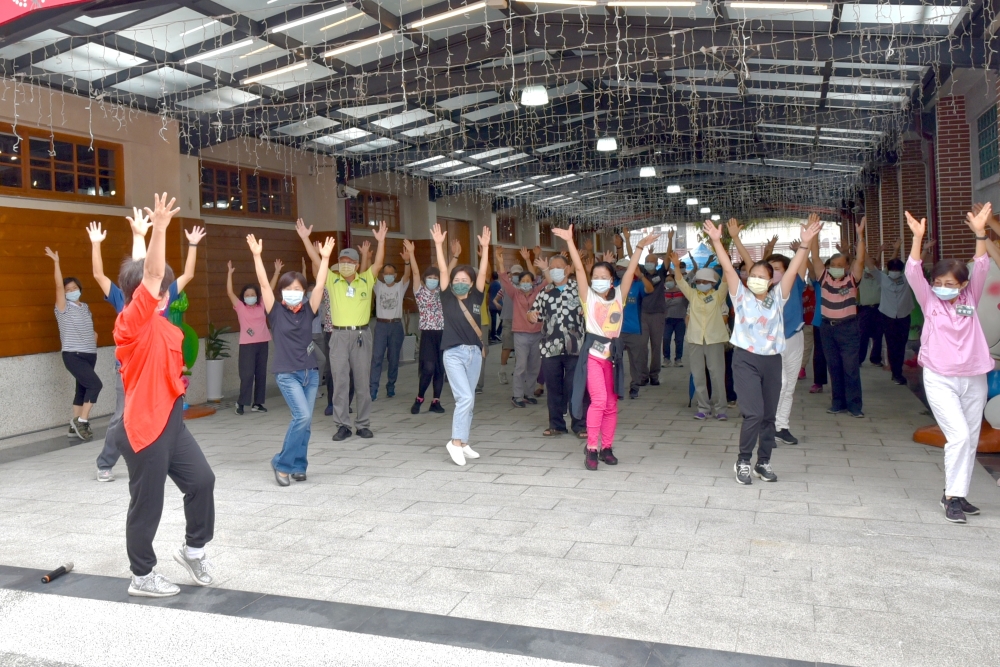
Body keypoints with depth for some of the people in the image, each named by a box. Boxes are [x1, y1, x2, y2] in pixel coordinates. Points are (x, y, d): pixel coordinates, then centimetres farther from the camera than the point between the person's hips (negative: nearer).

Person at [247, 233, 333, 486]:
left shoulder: (308, 310, 4)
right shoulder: (276, 311, -2)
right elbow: (264, 284, -11)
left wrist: (325, 257, -7)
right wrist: (257, 255, -18)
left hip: (310, 372, 4)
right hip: (287, 374, -4)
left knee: (305, 422, 6)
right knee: (302, 417, -17)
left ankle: (297, 466, 19)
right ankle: (282, 463, -1)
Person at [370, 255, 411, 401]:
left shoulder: (400, 287, 6)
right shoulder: (378, 286, 9)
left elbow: (407, 276, -12)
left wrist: (407, 261, -31)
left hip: (396, 325, 0)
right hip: (381, 325, 0)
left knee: (394, 358, 5)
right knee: (377, 357, -7)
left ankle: (391, 387, 16)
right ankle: (373, 388, -9)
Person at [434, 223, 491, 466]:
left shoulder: (475, 298, 6)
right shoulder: (447, 298, 0)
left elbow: (483, 273, 0)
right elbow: (443, 270, -7)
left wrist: (485, 247, -6)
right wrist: (439, 244, -12)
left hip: (475, 353, 4)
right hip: (454, 353, -4)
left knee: (469, 400, 9)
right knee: (465, 398, -15)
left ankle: (463, 443, 18)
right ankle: (455, 442, -5)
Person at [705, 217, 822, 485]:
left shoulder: (777, 297, 6)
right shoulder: (741, 296, 1)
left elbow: (793, 270, -2)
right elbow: (727, 267, -8)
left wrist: (805, 243, -11)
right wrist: (717, 241, -16)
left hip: (772, 361, 4)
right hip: (746, 360, -3)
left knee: (769, 416, 9)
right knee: (754, 413, -14)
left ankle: (763, 462, 22)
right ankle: (743, 461, 2)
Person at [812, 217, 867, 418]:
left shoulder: (852, 279, -2)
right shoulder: (824, 278, 3)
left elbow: (860, 259, -12)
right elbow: (815, 258, -1)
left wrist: (860, 235, -19)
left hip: (848, 327, -3)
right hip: (827, 327, 3)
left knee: (851, 367, -1)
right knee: (834, 367, 10)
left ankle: (855, 405, 4)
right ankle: (838, 402, 18)